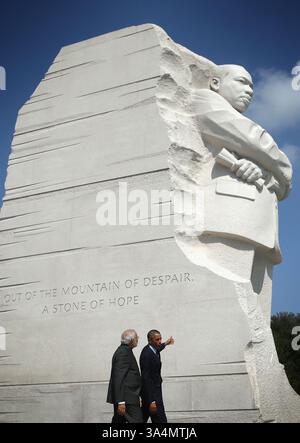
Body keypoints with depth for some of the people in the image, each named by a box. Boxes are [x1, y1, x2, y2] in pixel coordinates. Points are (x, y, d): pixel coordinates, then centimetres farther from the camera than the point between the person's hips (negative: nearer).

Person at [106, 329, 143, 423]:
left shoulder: (123, 351, 16)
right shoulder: (123, 353, -16)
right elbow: (119, 379, -22)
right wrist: (121, 402, -25)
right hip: (127, 398, -10)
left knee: (118, 421, 13)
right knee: (136, 420, -9)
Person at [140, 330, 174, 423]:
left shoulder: (150, 349, 5)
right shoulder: (146, 355, -23)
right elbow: (146, 378, -25)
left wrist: (165, 344, 49)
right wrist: (151, 401, -27)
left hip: (153, 391, 10)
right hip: (151, 392, -10)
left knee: (142, 419, 16)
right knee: (160, 420, -7)